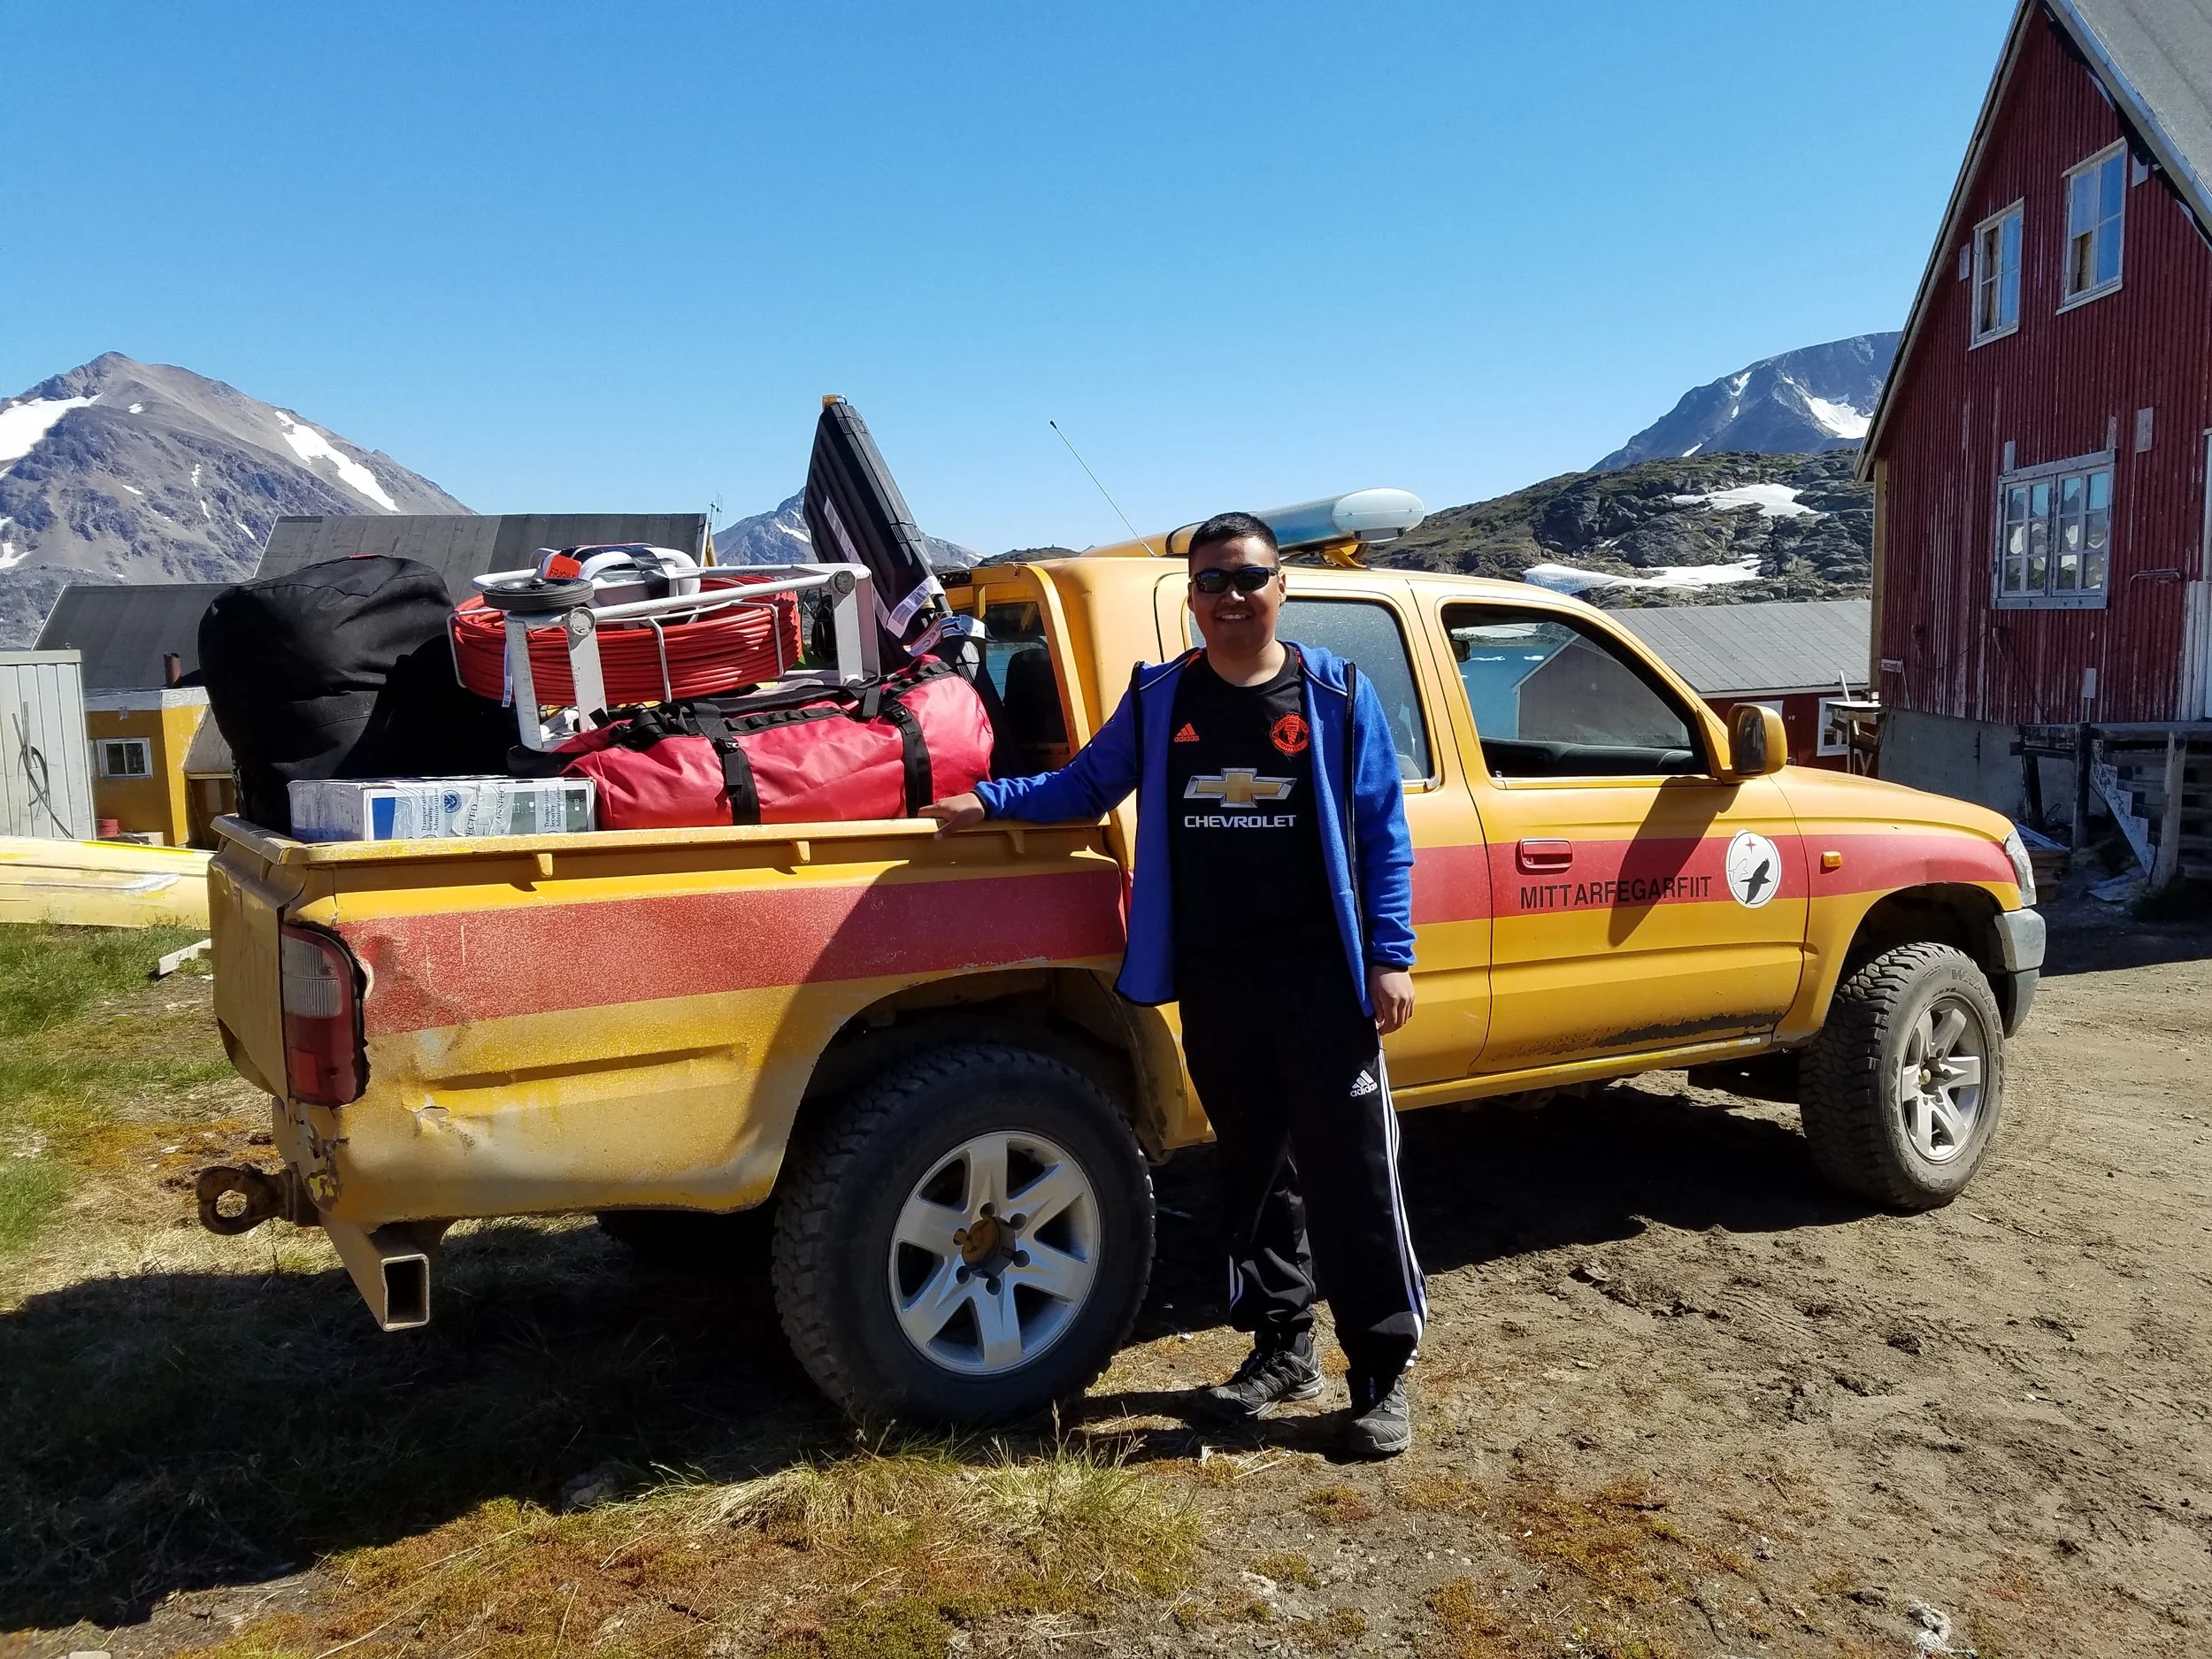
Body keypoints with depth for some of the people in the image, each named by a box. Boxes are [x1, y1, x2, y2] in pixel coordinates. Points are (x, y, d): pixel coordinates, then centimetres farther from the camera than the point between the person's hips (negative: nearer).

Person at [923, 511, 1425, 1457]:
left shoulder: (1336, 695, 0)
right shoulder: (1158, 700, 8)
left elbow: (1383, 833, 0)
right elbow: (1087, 784, 15)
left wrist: (1390, 958, -5)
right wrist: (987, 801, 2)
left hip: (1319, 975, -3)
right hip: (1211, 980, 3)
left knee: (1351, 1172, -1)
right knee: (1254, 1167, 14)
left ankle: (1383, 1373, 12)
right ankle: (1282, 1350, 29)